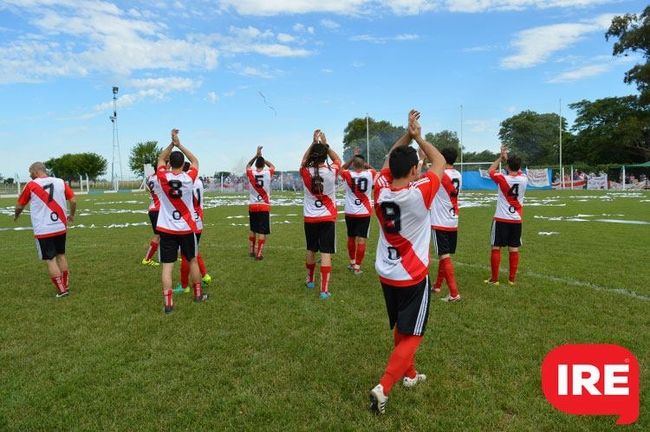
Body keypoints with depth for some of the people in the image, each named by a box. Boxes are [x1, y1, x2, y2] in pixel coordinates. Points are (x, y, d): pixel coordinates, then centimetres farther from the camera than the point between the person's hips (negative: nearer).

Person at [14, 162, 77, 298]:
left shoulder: (31, 185, -6)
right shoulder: (61, 182, 1)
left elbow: (20, 205, 6)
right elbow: (73, 201, 0)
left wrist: (16, 216, 27)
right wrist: (71, 215, 18)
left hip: (43, 230, -4)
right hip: (60, 228, 4)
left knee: (50, 260, 3)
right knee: (61, 255, 19)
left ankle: (62, 290, 4)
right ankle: (66, 286, 25)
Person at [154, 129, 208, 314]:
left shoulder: (162, 178, -8)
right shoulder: (189, 178, -10)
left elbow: (161, 159, 12)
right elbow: (195, 161, 10)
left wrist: (172, 143, 7)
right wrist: (180, 144, 5)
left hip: (167, 229, 0)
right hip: (186, 228, 0)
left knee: (167, 266, 0)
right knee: (193, 260, 17)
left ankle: (168, 302, -4)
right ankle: (198, 294, 30)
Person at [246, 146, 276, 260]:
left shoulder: (250, 173, -2)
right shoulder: (268, 173, -6)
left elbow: (248, 166, 21)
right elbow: (272, 166, 17)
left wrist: (256, 155, 19)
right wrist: (262, 158, 15)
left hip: (252, 206, 3)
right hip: (264, 206, -3)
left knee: (252, 229, 19)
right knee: (262, 232, 0)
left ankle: (251, 251, 27)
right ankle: (258, 254, -2)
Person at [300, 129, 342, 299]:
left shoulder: (306, 172, -8)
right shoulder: (331, 171, -11)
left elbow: (303, 160, 16)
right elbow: (337, 159, 11)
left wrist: (314, 143, 14)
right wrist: (325, 144, 10)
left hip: (310, 218, 3)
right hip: (328, 218, -2)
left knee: (311, 250, 19)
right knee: (326, 253, -3)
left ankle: (310, 280, 38)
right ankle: (324, 289, -6)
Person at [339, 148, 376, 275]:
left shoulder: (348, 174, -6)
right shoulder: (370, 174, -5)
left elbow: (342, 168, 18)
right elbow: (373, 169, 20)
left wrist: (353, 157, 14)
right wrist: (363, 162, 18)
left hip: (350, 212, 1)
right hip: (364, 213, -1)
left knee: (351, 238, 16)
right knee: (361, 239, 0)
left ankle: (352, 263, 30)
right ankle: (357, 266, -1)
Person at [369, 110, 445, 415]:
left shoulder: (380, 190, -9)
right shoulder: (420, 194, -22)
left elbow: (391, 160, 11)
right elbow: (440, 161, -5)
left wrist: (407, 135, 3)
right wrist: (418, 137, 2)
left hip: (386, 274, 6)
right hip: (413, 277, -6)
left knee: (400, 330, 23)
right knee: (412, 337, 5)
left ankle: (409, 375, 41)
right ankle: (383, 388, -4)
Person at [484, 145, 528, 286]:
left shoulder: (502, 179, -13)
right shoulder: (524, 179, -3)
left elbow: (491, 171, 8)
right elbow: (518, 170, 20)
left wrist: (501, 157, 13)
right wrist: (507, 158, 23)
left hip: (501, 219, -3)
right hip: (516, 220, 4)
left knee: (496, 248, 3)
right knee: (514, 249, 7)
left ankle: (494, 279, 5)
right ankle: (512, 278, 13)